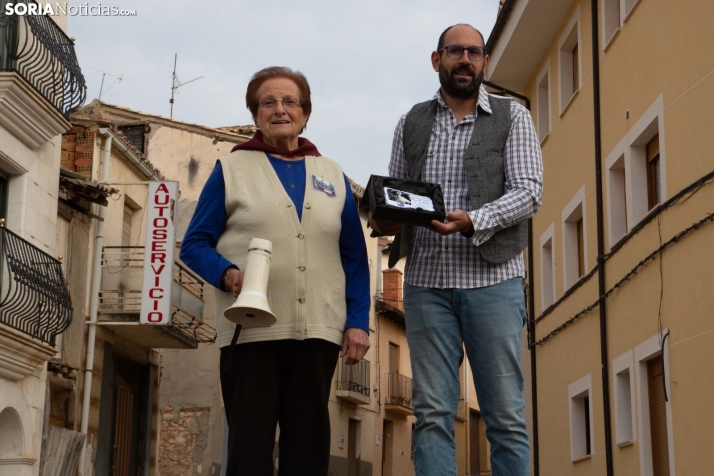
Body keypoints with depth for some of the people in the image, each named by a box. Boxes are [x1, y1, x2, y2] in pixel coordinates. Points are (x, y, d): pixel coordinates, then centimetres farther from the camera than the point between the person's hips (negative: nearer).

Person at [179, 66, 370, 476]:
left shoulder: (333, 176, 16)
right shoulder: (232, 169, 8)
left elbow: (355, 257, 14)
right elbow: (195, 244, 5)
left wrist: (357, 321, 4)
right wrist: (227, 273, -14)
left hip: (318, 331, 3)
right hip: (251, 330, -2)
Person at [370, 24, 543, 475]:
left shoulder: (512, 116, 8)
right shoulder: (412, 124, 16)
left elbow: (529, 190, -3)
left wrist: (472, 221, -20)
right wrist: (386, 220, -7)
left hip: (491, 277, -2)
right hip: (426, 281, 2)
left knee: (505, 415, -2)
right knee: (432, 415, 0)